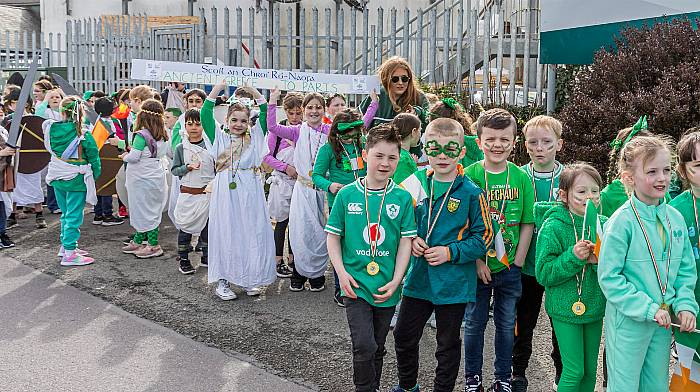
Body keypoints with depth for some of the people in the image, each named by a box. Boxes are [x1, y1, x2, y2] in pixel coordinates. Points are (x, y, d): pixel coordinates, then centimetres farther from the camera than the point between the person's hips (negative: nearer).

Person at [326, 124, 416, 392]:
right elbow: (333, 236, 1)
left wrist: (395, 281, -8)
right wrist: (342, 273, -9)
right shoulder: (347, 195, -4)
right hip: (355, 285, -2)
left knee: (378, 347, 16)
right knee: (364, 346, -11)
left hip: (386, 288, 2)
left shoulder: (402, 198, -2)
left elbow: (406, 241, -1)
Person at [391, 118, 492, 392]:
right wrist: (411, 240, -6)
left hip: (453, 282, -4)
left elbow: (483, 236, -9)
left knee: (448, 344, 14)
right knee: (404, 336, 16)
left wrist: (451, 252, -18)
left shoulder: (471, 193, -12)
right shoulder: (417, 183, 0)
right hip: (418, 277, 4)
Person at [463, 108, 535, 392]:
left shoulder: (521, 177, -4)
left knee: (506, 324, 15)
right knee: (474, 323, 12)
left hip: (510, 268, 2)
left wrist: (518, 262, -5)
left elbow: (527, 224, -1)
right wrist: (477, 262, -13)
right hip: (476, 267, -1)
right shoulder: (470, 175, -9)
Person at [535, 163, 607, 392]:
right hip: (566, 310, -5)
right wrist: (573, 257, -26)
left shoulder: (603, 224, 0)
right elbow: (543, 274, -15)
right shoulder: (553, 227, -14)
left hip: (595, 306, 5)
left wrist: (600, 261, -16)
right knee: (574, 371, 0)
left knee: (590, 370, 16)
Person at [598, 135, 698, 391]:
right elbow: (609, 277, -18)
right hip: (628, 321, -6)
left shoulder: (675, 217, 2)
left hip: (662, 320, 6)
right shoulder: (623, 221, -18)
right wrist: (647, 309, -20)